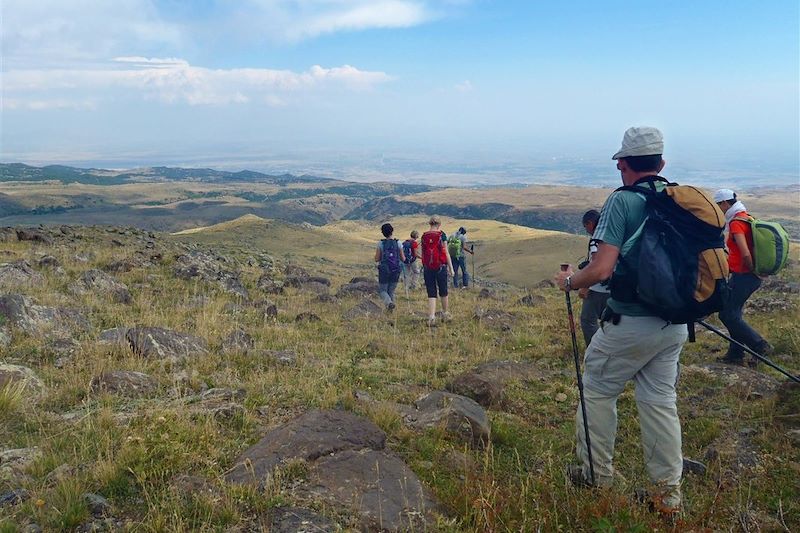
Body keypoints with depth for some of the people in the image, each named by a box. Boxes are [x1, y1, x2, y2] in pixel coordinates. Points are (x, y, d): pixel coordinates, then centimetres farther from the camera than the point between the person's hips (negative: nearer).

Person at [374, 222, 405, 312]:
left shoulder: (380, 243, -7)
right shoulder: (398, 243, -3)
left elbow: (377, 259, -4)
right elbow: (403, 259, 2)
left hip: (384, 270, -2)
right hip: (396, 270, 2)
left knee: (382, 290, 9)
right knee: (391, 290, 16)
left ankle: (389, 302, -18)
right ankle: (390, 308, 10)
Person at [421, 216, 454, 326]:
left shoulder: (424, 236, 4)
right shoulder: (441, 235, -5)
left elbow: (423, 254, 8)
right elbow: (446, 253, -4)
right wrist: (451, 268, 2)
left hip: (427, 267, 2)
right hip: (441, 266, -2)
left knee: (431, 293, 5)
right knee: (443, 291, 15)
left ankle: (431, 316, -8)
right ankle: (445, 313, 31)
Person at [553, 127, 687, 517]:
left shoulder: (622, 201, -14)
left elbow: (601, 269, -22)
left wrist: (569, 281, -3)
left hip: (629, 323, -6)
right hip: (674, 324, 6)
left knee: (598, 392, 12)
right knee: (660, 401, 14)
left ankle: (596, 477, 24)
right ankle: (668, 495, 21)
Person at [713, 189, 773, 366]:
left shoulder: (736, 222, -18)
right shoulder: (747, 217, 13)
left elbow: (746, 254, -26)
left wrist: (752, 270, -11)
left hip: (743, 276, -10)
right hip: (751, 275, 10)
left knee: (727, 314, -5)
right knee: (733, 312, 14)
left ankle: (760, 346, -1)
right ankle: (735, 354, 19)